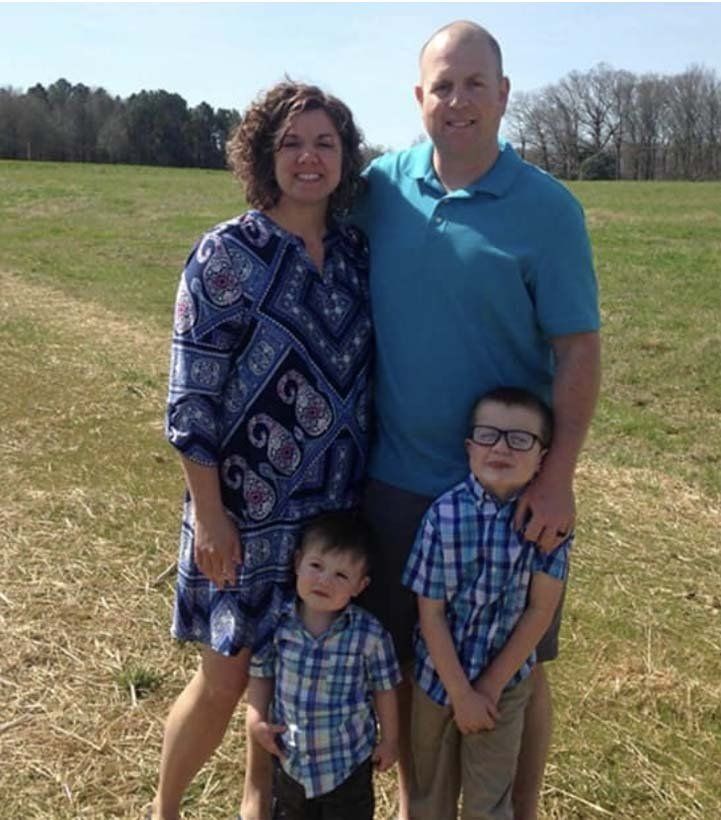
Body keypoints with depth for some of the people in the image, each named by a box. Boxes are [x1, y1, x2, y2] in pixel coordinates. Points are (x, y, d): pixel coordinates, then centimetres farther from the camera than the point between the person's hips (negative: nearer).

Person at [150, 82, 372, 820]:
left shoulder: (357, 253, 4)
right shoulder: (225, 256, -11)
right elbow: (191, 398, -12)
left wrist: (371, 483, 9)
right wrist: (209, 512, -13)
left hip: (338, 503, 5)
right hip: (247, 508, -4)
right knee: (226, 677, 7)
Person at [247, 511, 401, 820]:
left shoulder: (369, 635, -22)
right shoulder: (278, 623, -16)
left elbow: (383, 689, -8)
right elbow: (261, 672, 0)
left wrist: (389, 740, 1)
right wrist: (256, 719, -10)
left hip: (348, 762, -2)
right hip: (290, 758, 3)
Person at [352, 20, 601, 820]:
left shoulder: (547, 208, -9)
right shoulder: (381, 187, 0)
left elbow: (579, 351, -10)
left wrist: (557, 479, -17)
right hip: (396, 475, 3)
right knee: (405, 655, 16)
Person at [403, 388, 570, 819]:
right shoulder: (444, 515, -17)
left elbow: (541, 611, -11)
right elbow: (431, 613, -12)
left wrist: (491, 685, -9)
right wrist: (461, 692, -10)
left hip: (505, 681, 0)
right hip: (438, 675, 1)